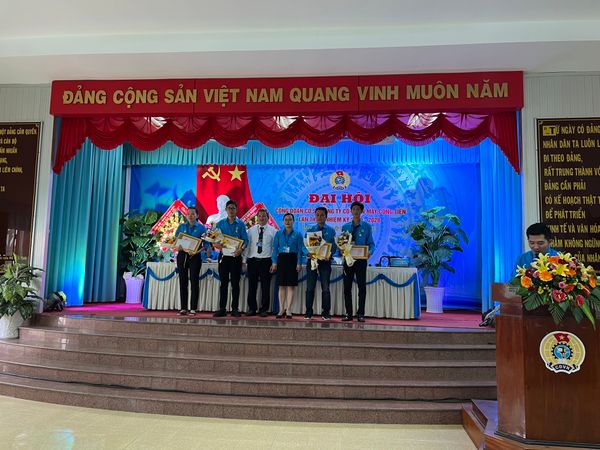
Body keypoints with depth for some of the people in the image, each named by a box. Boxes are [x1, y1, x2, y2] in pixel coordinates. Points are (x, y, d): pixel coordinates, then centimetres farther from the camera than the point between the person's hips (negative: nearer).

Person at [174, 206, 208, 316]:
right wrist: (178, 247, -13)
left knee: (194, 281, -3)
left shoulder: (201, 228, 4)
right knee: (183, 281, 3)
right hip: (182, 255, 3)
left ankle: (193, 308, 1)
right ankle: (183, 308, 9)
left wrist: (196, 251, -17)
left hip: (194, 256, -3)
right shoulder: (181, 227, 13)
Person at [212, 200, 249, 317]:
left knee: (235, 283, 1)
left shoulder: (241, 224, 4)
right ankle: (222, 308, 8)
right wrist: (216, 245, -16)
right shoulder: (220, 223, 9)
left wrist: (241, 249, -21)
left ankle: (235, 309, 7)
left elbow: (245, 240, -2)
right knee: (223, 283, 4)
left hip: (236, 256, -1)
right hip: (224, 256, 1)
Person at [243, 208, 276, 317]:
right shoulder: (251, 230, 10)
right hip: (252, 260, 2)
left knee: (265, 286, 1)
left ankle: (264, 309, 11)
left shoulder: (273, 231, 5)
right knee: (252, 286, 5)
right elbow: (247, 245, 9)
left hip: (266, 261, -2)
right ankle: (252, 308, 16)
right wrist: (244, 259, 2)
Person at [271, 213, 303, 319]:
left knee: (291, 286, 0)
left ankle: (288, 310, 6)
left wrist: (298, 263, -7)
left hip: (293, 259, -1)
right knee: (282, 285, 2)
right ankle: (281, 310, 9)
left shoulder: (297, 234, 5)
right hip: (282, 259, 1)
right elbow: (275, 248, 6)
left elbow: (300, 250, 2)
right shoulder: (279, 234, 8)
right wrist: (274, 262, -3)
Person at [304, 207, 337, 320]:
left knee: (325, 288, 2)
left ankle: (326, 312, 11)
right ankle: (308, 312, 12)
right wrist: (308, 253, -17)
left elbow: (334, 246, 1)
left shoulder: (331, 231, 5)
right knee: (310, 287, 4)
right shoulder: (309, 230, 8)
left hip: (325, 261, -1)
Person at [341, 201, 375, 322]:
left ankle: (361, 314, 7)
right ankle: (348, 314, 12)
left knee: (362, 286, 0)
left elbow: (371, 243, 2)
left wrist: (370, 252, -19)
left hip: (361, 259, -2)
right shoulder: (345, 227, 9)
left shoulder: (366, 227, 3)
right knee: (347, 287, 4)